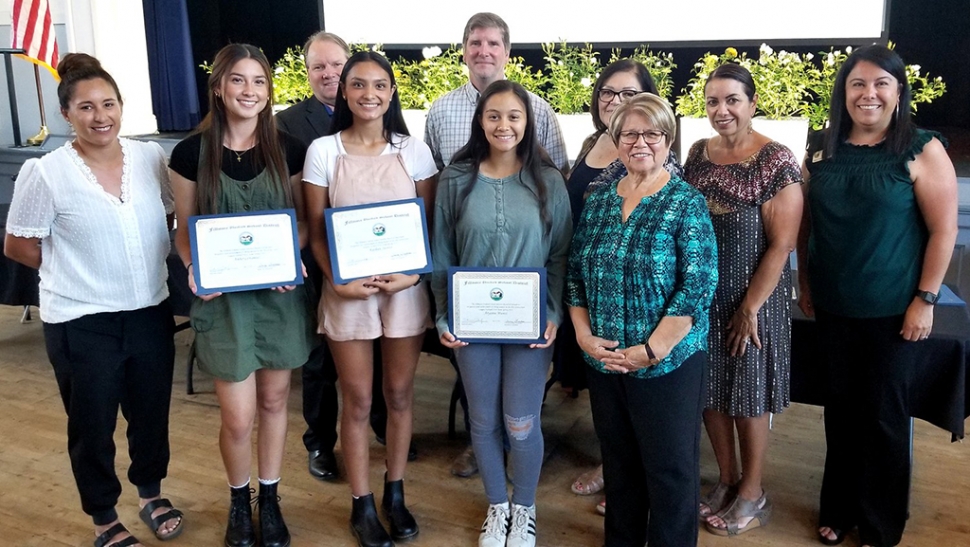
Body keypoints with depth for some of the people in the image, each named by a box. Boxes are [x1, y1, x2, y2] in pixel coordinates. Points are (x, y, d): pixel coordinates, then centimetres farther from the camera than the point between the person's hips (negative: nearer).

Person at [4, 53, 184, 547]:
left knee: (151, 413, 18)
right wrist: (75, 269, 0)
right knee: (92, 425, 12)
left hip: (150, 311, 4)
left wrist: (148, 264, 1)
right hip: (81, 322, -3)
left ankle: (151, 493, 43)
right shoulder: (46, 174, -13)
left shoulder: (151, 157, -3)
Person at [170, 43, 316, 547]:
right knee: (238, 417, 2)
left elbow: (303, 220, 6)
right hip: (224, 296, -1)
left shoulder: (287, 149, -1)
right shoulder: (192, 152, -4)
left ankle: (270, 500, 34)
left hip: (281, 293, 2)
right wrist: (194, 269, -17)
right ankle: (239, 502, 30)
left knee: (274, 401, 13)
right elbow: (185, 230, 2)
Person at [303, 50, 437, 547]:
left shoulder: (413, 151, 0)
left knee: (399, 394, 11)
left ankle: (395, 495, 30)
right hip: (347, 291, -1)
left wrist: (413, 274, -12)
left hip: (405, 288, 1)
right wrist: (337, 281, -14)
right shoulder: (323, 151, -2)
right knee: (357, 401, 7)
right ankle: (363, 505, 23)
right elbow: (316, 230, -1)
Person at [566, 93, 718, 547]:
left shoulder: (686, 204, -8)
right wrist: (584, 335, -4)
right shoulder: (598, 199, 6)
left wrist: (651, 350, -17)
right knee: (618, 461, 18)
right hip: (604, 361, 5)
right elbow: (575, 272, 8)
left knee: (670, 468, 7)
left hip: (668, 363, -4)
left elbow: (697, 286, -14)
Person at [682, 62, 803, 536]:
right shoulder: (698, 154, 4)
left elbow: (782, 244, -14)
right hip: (700, 296, 5)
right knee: (710, 390, 14)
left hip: (753, 297, -5)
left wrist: (750, 308, -14)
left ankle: (752, 493, 28)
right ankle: (726, 479, 35)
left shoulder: (776, 162, -13)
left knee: (749, 396, 8)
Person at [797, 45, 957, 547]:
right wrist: (804, 282, 10)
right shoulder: (822, 151, 2)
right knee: (840, 409, 15)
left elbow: (944, 229, -9)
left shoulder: (922, 150, -9)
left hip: (893, 311, -3)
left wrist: (925, 299, -11)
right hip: (832, 307, 4)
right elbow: (806, 223, 11)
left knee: (884, 415, 7)